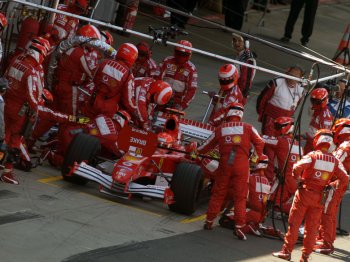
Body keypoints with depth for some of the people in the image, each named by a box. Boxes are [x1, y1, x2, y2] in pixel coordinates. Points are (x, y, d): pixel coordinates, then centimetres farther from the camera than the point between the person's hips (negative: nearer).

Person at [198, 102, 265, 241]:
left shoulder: (220, 129, 7)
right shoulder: (248, 128, 3)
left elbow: (207, 146, 17)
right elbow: (259, 143, 3)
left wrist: (196, 151, 36)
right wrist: (258, 157, 21)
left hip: (224, 166, 1)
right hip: (242, 166, -1)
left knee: (217, 194, 15)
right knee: (240, 197, 3)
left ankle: (209, 221, 22)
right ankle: (239, 226, -2)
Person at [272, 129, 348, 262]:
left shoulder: (312, 156, -11)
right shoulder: (335, 161, 0)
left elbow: (297, 168, -23)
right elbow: (344, 179, -5)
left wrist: (298, 179, -4)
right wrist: (332, 186, 8)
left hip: (305, 192, -3)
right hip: (320, 198, 3)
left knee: (294, 223, 5)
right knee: (312, 227, 10)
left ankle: (287, 251, 7)